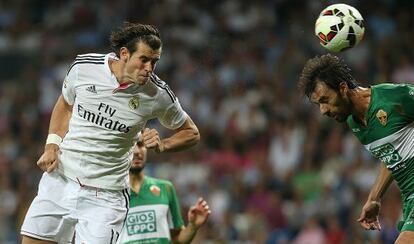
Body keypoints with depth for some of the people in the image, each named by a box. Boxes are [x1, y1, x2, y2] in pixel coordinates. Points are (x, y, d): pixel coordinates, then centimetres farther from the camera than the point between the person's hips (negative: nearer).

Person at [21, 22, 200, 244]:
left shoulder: (158, 94, -11)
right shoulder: (84, 66, -7)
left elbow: (191, 133, 5)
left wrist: (162, 145, -14)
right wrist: (52, 145, 2)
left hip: (106, 195, -2)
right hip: (59, 178, 2)